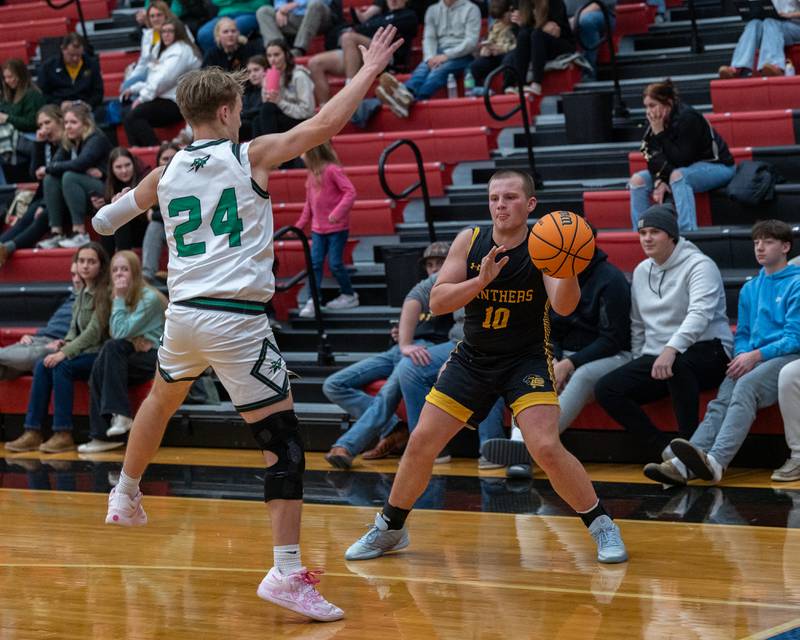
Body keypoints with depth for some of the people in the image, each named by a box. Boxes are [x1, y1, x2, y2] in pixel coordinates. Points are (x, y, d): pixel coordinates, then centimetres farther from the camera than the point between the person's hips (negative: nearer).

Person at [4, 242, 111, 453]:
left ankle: (63, 435, -28)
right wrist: (66, 343, -5)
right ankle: (32, 432, -22)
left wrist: (65, 353, -23)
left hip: (100, 354, -7)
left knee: (61, 367, -30)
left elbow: (94, 331, -18)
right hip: (84, 352, 7)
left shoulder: (105, 293, -10)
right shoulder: (82, 293, 15)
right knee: (42, 366, -17)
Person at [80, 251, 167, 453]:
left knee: (112, 348, -31)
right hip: (133, 354, 6)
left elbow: (121, 333, -18)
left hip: (154, 356, -6)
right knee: (99, 369, -24)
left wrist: (119, 299, -13)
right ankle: (101, 435, -26)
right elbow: (115, 333, 3)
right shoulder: (122, 297, 12)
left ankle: (121, 414, -31)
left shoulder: (150, 298, -11)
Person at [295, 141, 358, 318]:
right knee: (315, 263, -2)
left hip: (337, 227, -7)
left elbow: (350, 192, -20)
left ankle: (349, 295, 16)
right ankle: (313, 301, -4)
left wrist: (337, 212, -29)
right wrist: (300, 224, 15)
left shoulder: (332, 170, -14)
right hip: (318, 229, 7)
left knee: (335, 263, -3)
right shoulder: (312, 172, 11)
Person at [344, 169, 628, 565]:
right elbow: (437, 302, -11)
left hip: (527, 360, -3)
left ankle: (601, 526, -2)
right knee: (421, 443, 1)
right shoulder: (470, 241, -7)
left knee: (546, 448, -20)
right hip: (472, 358, 3)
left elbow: (563, 307, -29)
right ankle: (389, 528, 21)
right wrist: (481, 280, -27)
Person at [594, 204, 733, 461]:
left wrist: (671, 349, -40)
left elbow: (700, 313, -25)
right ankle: (666, 450, -19)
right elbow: (638, 325, 23)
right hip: (655, 357, 7)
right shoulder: (641, 271, 15)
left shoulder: (699, 265, -9)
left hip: (708, 352, -7)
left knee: (678, 363, -42)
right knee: (606, 389, -13)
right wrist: (637, 366, 12)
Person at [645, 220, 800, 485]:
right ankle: (684, 464, -47)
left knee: (746, 385, -35)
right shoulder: (750, 289, 23)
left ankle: (715, 460, -54)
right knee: (723, 399, -24)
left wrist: (755, 356, -16)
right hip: (751, 361, 5)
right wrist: (742, 357, -1)